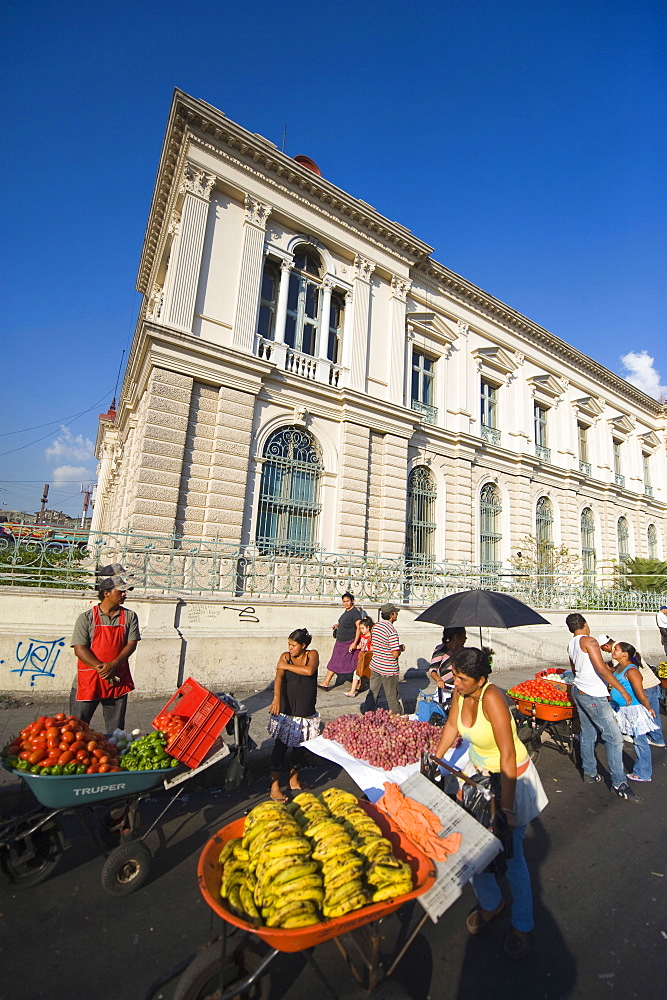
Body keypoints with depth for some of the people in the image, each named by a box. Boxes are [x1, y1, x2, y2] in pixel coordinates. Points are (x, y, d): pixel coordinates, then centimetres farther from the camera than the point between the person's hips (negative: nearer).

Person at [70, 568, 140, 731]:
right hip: (88, 679, -2)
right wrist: (100, 668, -19)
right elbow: (79, 649, -9)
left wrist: (113, 665, -17)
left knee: (116, 729, 14)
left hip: (118, 679, 2)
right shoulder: (87, 618, -4)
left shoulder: (130, 616, 2)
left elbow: (132, 643, -3)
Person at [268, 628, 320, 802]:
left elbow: (309, 671, -25)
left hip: (306, 711, 2)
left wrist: (287, 666, -19)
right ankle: (274, 786, 13)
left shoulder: (312, 655, -6)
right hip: (286, 709, -2)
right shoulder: (285, 657, -7)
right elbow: (279, 678, -21)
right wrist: (276, 698, -38)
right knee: (281, 745, -1)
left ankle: (294, 780, 34)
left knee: (300, 746, 15)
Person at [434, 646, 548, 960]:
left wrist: (506, 808, -26)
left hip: (511, 777, -5)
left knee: (510, 855, 7)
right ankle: (490, 903, 39)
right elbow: (452, 725, 3)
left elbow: (508, 755, -31)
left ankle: (522, 925, 35)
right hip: (478, 773, 5)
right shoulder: (460, 692, -15)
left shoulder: (491, 698, -34)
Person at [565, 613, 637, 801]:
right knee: (614, 738, -1)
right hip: (593, 696, -9)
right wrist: (623, 691, -15)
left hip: (578, 692, 9)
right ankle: (619, 783, 3)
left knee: (587, 734, 17)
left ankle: (589, 772, 26)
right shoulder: (588, 641, -16)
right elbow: (601, 669, -21)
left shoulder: (571, 645, 11)